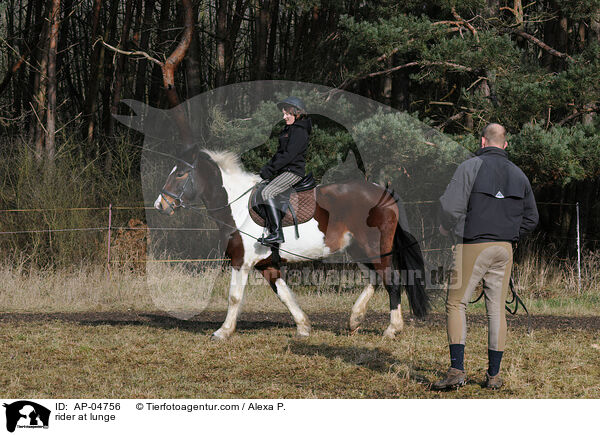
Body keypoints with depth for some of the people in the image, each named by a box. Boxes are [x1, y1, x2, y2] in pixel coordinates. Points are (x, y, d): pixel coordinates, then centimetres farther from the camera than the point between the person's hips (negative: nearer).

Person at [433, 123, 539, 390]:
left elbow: (450, 207, -16)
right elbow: (531, 218, 15)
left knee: (456, 304, 2)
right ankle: (494, 375, 8)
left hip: (473, 246, -5)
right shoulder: (518, 174, 10)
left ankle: (457, 369, -11)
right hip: (504, 248, 5)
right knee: (496, 308, 8)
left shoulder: (472, 167, -8)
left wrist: (444, 230, 2)